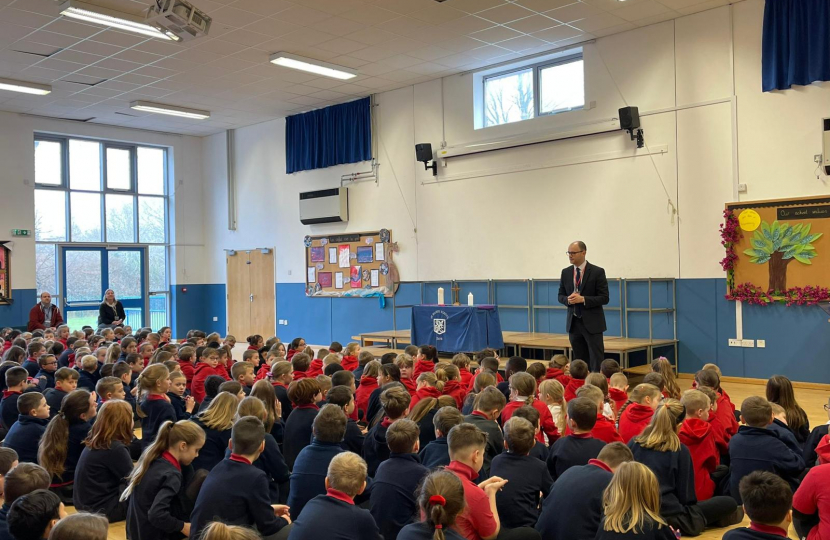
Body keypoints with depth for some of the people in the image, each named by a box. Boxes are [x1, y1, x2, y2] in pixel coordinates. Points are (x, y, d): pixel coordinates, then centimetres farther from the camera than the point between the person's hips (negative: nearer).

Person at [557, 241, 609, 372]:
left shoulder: (597, 272, -7)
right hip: (573, 322, 4)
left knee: (597, 361, -4)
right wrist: (568, 299, -10)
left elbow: (604, 298, -9)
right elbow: (561, 296, 13)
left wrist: (583, 299, -20)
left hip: (592, 323, -4)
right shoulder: (565, 272, 7)